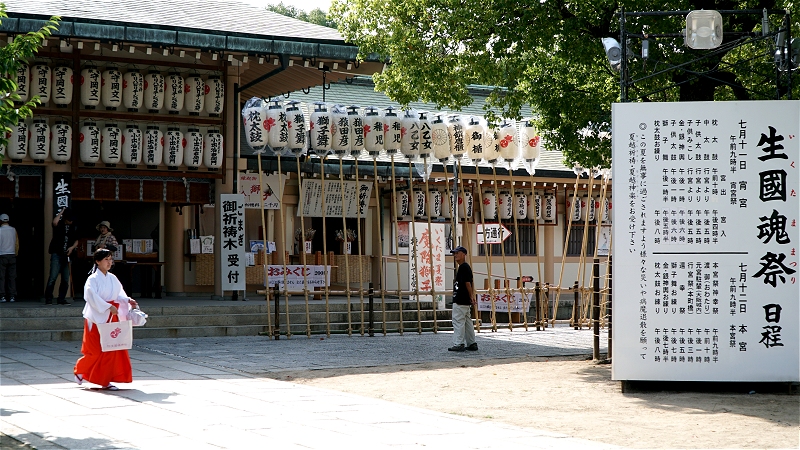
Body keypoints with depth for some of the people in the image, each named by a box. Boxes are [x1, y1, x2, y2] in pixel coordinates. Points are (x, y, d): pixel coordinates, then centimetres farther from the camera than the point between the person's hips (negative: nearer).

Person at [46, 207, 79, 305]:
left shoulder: (74, 227, 12)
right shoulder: (59, 224, -1)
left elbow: (76, 241, 17)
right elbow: (54, 222, -26)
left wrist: (72, 247, -4)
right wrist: (61, 212, -13)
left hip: (67, 255, 5)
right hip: (56, 254, -5)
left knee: (66, 279, 4)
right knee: (53, 277, -10)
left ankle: (61, 299, 13)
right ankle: (48, 299, -6)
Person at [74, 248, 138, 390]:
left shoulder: (112, 278, 11)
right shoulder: (93, 279, -9)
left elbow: (119, 294, 12)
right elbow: (92, 297, -19)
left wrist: (128, 300, -7)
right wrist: (108, 307, -24)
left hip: (112, 318, 6)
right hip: (97, 318, -6)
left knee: (113, 349, 1)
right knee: (97, 351, -3)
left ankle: (105, 380, 6)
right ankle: (79, 370, 21)